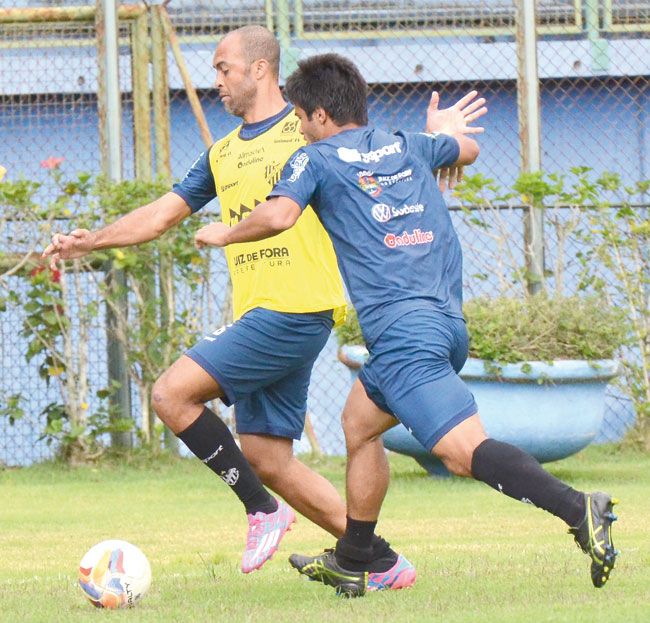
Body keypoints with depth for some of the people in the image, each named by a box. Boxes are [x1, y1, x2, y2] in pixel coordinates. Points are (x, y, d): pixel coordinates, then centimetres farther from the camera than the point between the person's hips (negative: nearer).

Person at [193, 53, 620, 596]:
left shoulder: (316, 159, 4)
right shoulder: (407, 146, 21)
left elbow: (279, 214, -14)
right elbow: (468, 149, 41)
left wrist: (225, 234, 5)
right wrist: (444, 128, 64)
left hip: (403, 331, -8)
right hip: (449, 321, 8)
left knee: (464, 450, -20)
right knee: (360, 421, 26)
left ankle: (577, 509, -39)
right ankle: (351, 565, 33)